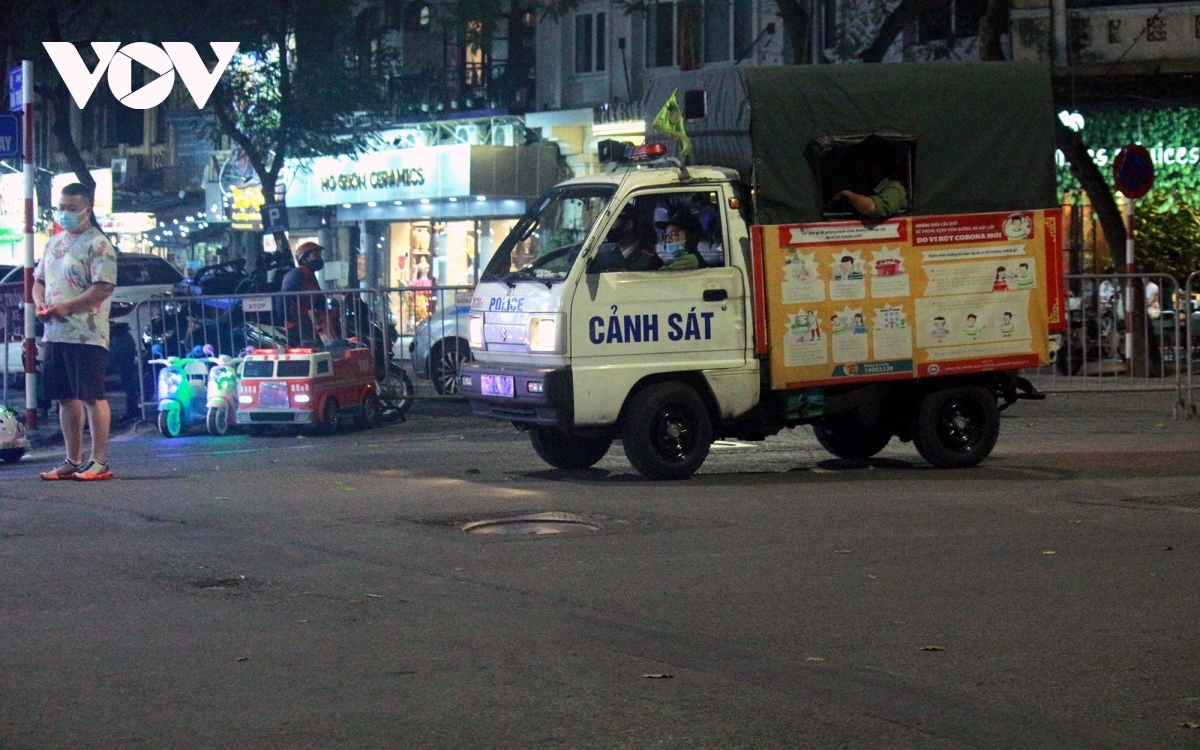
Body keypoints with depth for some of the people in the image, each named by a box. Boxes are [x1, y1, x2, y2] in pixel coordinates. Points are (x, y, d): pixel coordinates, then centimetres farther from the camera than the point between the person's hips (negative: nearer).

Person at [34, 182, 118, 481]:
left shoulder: (97, 245, -8)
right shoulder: (55, 242, 19)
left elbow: (103, 288, -17)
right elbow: (38, 280, 25)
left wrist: (66, 306, -21)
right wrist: (39, 303, 3)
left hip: (86, 335, -8)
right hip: (55, 333, 8)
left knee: (92, 398, -7)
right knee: (66, 399, 11)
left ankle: (100, 462, -6)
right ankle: (72, 461, 17)